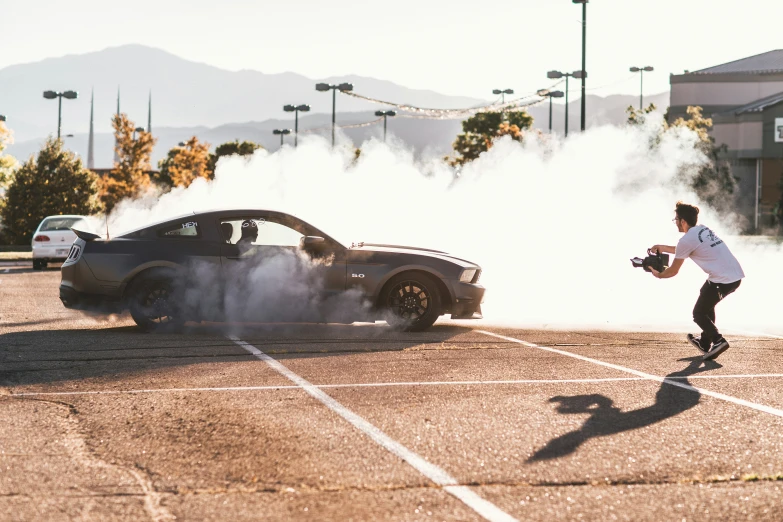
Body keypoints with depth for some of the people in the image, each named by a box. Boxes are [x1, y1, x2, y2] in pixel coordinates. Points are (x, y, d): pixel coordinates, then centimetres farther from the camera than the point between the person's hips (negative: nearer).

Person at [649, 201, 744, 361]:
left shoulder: (686, 240, -8)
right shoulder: (703, 230, 17)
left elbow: (673, 271, 3)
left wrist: (658, 275, 21)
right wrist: (664, 248, 35)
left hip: (722, 280, -9)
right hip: (736, 276, 9)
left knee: (699, 314, 5)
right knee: (707, 305, 29)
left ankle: (718, 341, -13)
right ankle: (705, 343, 34)